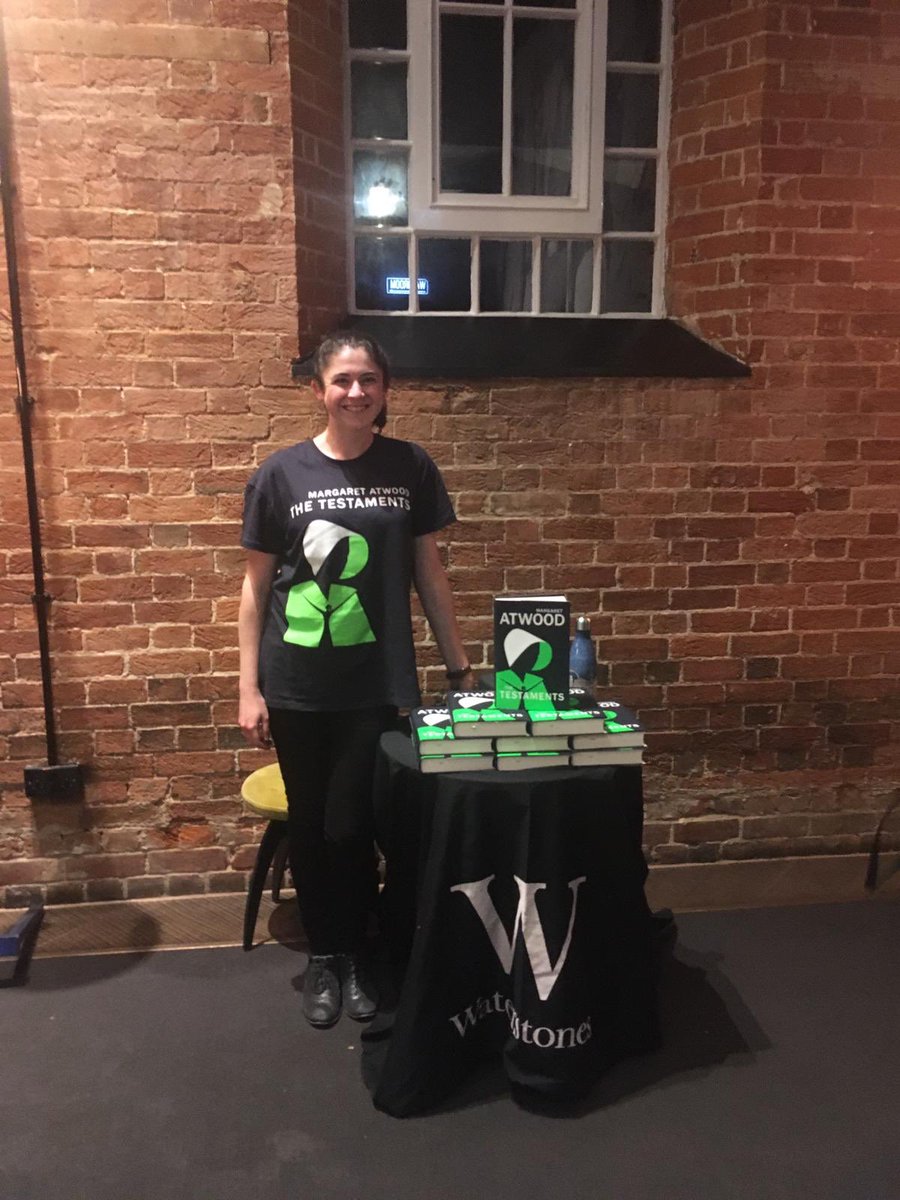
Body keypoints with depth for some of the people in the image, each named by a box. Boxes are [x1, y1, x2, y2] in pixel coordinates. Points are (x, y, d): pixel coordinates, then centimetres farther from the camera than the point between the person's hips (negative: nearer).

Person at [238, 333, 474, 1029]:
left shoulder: (410, 467, 1)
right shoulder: (282, 473, -2)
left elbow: (428, 570, 7)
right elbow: (256, 585, 1)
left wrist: (459, 664, 6)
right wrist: (249, 688, -1)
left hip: (378, 682, 0)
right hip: (297, 686, 1)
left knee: (351, 827, 3)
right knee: (308, 826, 12)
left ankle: (356, 956, 28)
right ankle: (323, 957, 33)